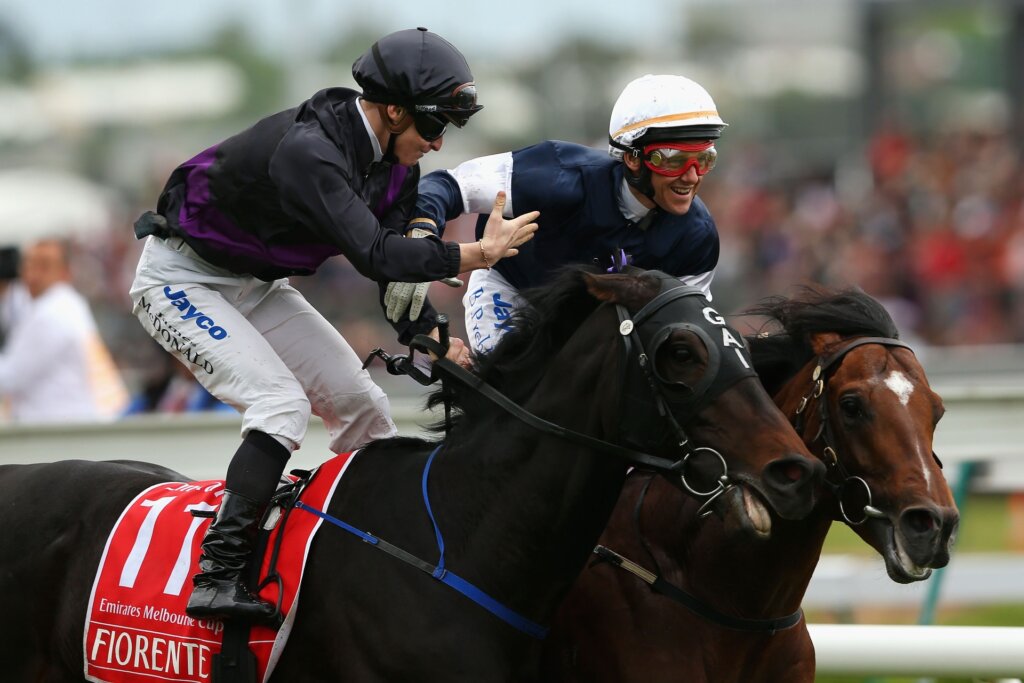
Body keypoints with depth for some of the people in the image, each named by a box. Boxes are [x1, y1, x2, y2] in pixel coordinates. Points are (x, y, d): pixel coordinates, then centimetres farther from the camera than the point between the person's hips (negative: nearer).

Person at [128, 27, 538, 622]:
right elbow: (376, 256, -41)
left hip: (257, 285, 9)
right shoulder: (308, 149, -35)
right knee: (282, 404, -26)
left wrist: (440, 340, -15)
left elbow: (400, 262, 0)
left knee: (363, 405, 3)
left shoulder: (396, 163, -5)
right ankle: (218, 577, -28)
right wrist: (481, 253, -33)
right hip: (181, 278, -9)